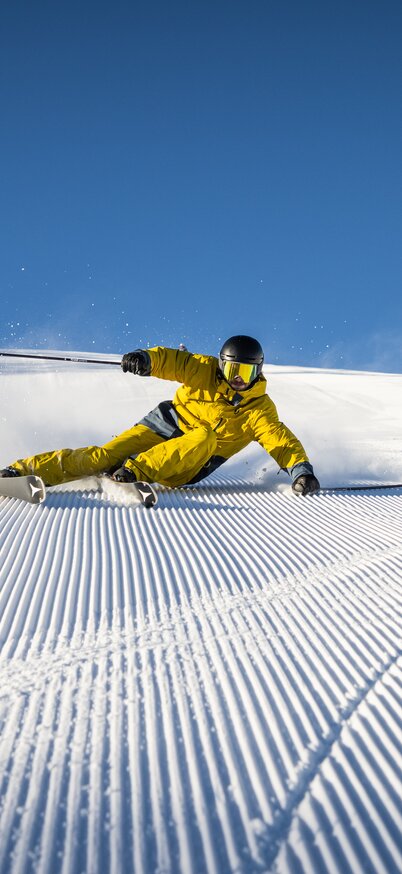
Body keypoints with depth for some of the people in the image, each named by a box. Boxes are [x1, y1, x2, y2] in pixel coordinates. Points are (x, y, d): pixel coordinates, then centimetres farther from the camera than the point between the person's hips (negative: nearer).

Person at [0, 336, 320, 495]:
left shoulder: (260, 409, -3)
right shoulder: (206, 371, -2)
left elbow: (281, 440, -12)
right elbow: (174, 361, -14)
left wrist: (302, 469, -30)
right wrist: (146, 358, -36)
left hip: (187, 465, -1)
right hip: (166, 428, 1)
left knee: (206, 437, -34)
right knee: (106, 455, -19)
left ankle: (134, 471, -41)